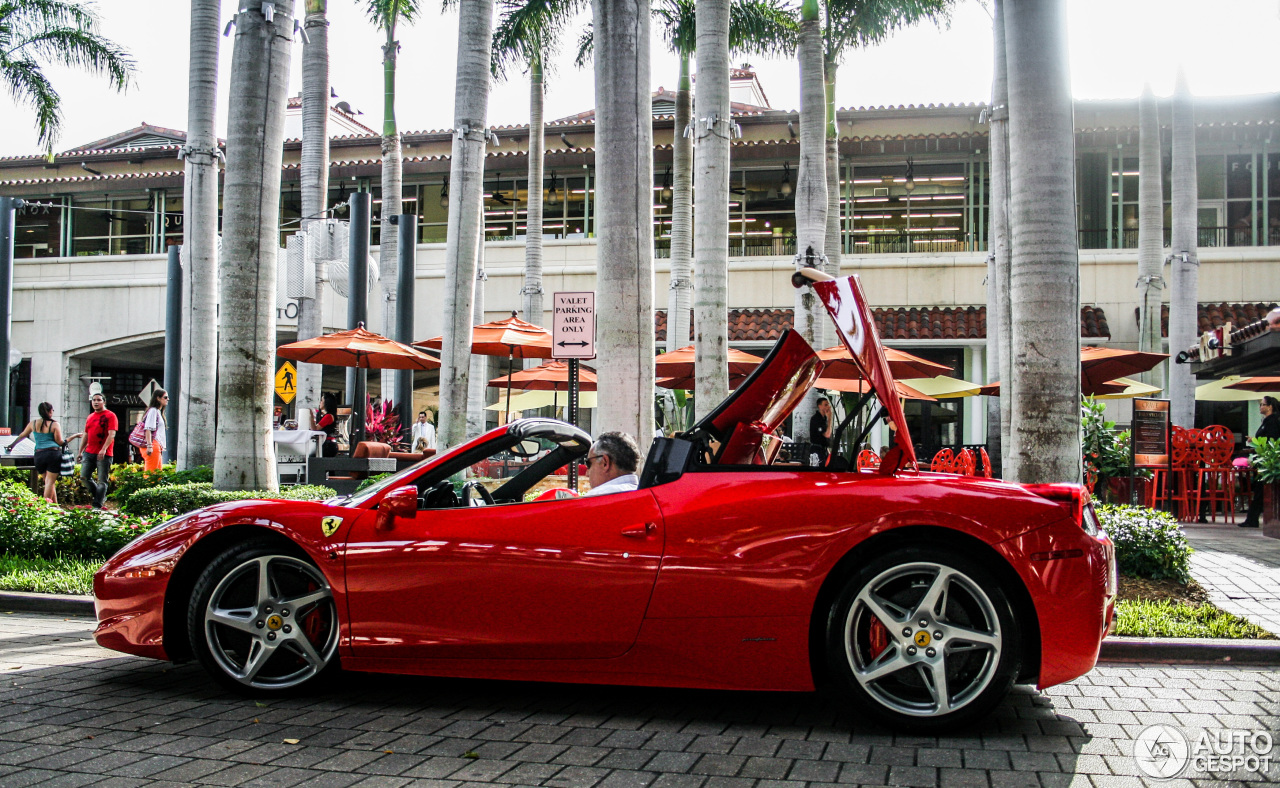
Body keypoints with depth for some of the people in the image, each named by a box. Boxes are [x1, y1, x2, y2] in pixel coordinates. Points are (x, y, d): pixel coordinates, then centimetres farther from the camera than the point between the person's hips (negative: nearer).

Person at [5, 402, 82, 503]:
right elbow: (60, 442, -2)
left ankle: (55, 505, 15)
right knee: (50, 482, -2)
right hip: (53, 453, -4)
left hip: (39, 455, 4)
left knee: (49, 482, 14)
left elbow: (22, 435, 24)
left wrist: (12, 444, 41)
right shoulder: (54, 425, -2)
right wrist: (74, 436, 7)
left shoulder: (33, 423, 9)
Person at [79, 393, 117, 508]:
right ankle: (101, 496, 18)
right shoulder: (90, 417, 17)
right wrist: (80, 451, 21)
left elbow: (111, 434, -14)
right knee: (84, 477, 2)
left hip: (104, 454, -7)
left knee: (102, 481, -4)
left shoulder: (110, 416, -4)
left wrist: (103, 449, -25)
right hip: (89, 453, 7)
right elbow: (86, 435, 24)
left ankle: (97, 505, -2)